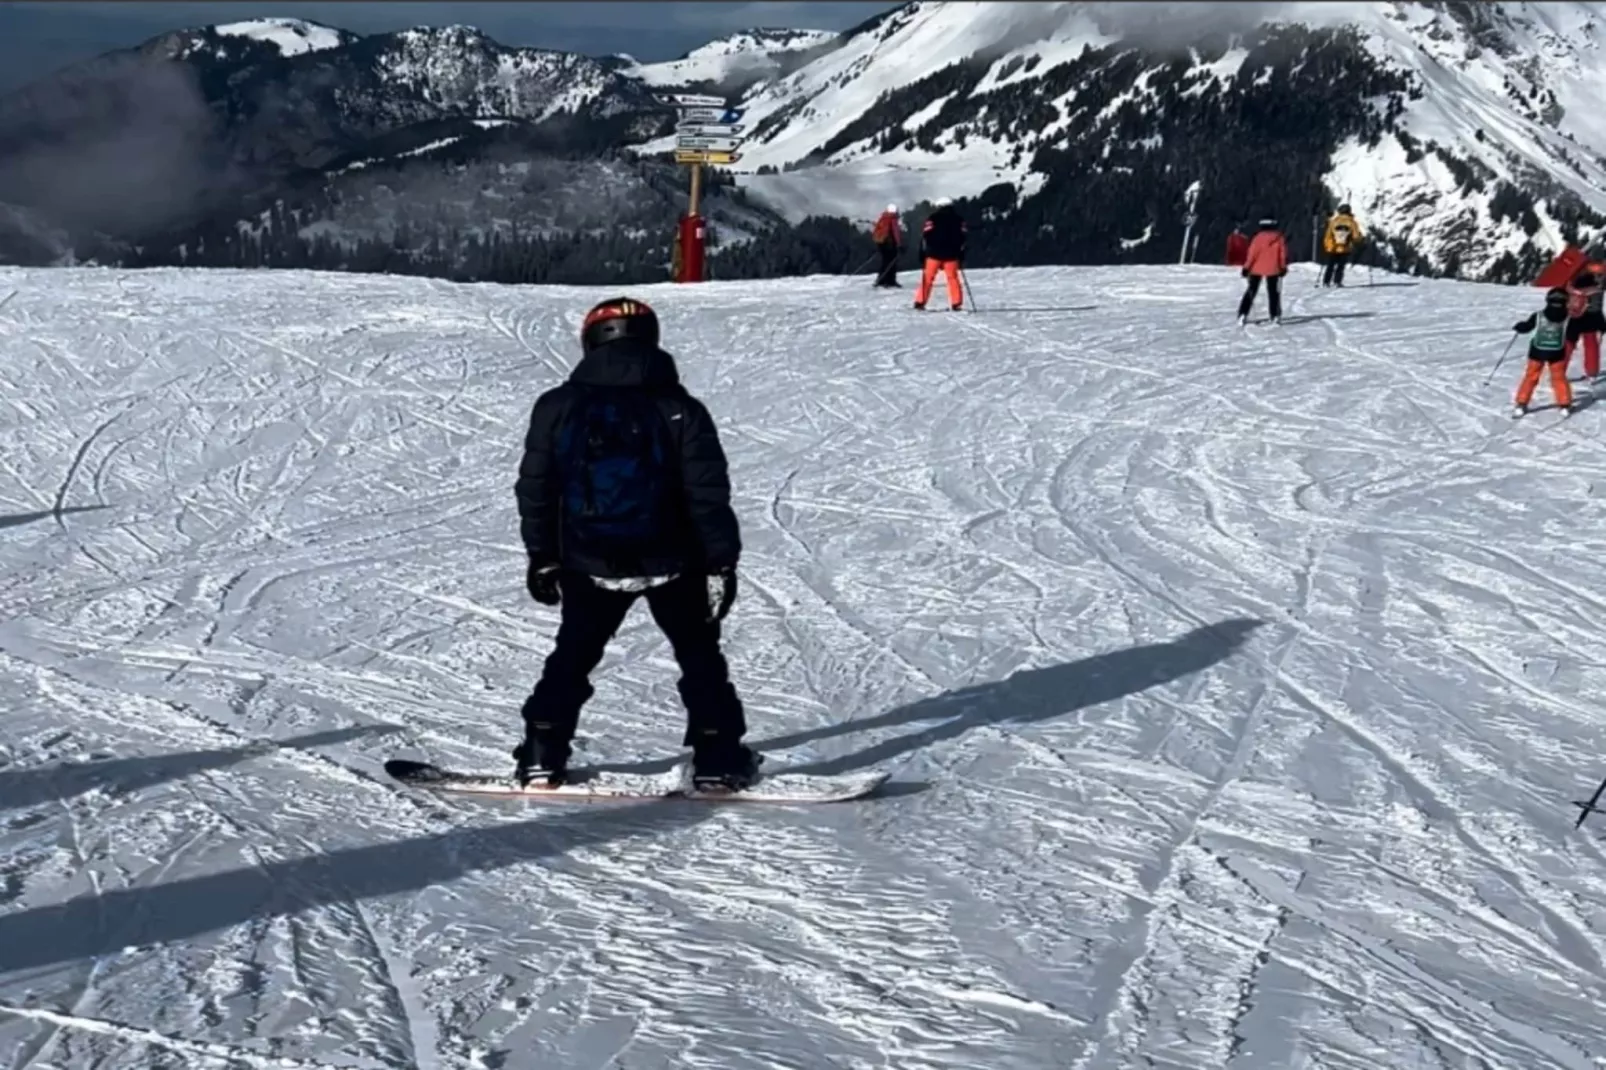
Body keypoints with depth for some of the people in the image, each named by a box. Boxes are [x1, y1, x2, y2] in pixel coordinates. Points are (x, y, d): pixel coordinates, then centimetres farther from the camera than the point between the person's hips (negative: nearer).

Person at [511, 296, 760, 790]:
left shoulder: (556, 407, -1)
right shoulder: (680, 410, -7)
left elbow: (535, 489, 3)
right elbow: (708, 495, -8)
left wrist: (542, 557, 12)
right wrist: (721, 564, -2)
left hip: (589, 564, 2)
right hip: (671, 563, -1)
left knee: (573, 656, 18)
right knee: (699, 656, 14)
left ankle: (542, 754, 15)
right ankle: (718, 757, 12)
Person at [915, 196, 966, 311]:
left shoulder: (933, 218, -1)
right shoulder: (958, 219, 8)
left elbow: (925, 236, -6)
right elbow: (962, 237, 8)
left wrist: (922, 254, -1)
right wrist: (961, 256, 13)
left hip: (934, 253, -2)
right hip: (951, 254, 2)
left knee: (928, 278, 3)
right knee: (953, 278, 7)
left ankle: (920, 302, -1)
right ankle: (956, 303, 0)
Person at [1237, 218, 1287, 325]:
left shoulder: (1258, 238, -7)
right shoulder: (1279, 238, -1)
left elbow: (1252, 253, -11)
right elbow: (1283, 253, 0)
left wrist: (1246, 267, -7)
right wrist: (1283, 267, 9)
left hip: (1257, 269, -1)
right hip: (1273, 269, 1)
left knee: (1251, 291, 7)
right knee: (1273, 292, 11)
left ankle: (1243, 315, -2)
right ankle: (1275, 316, 5)